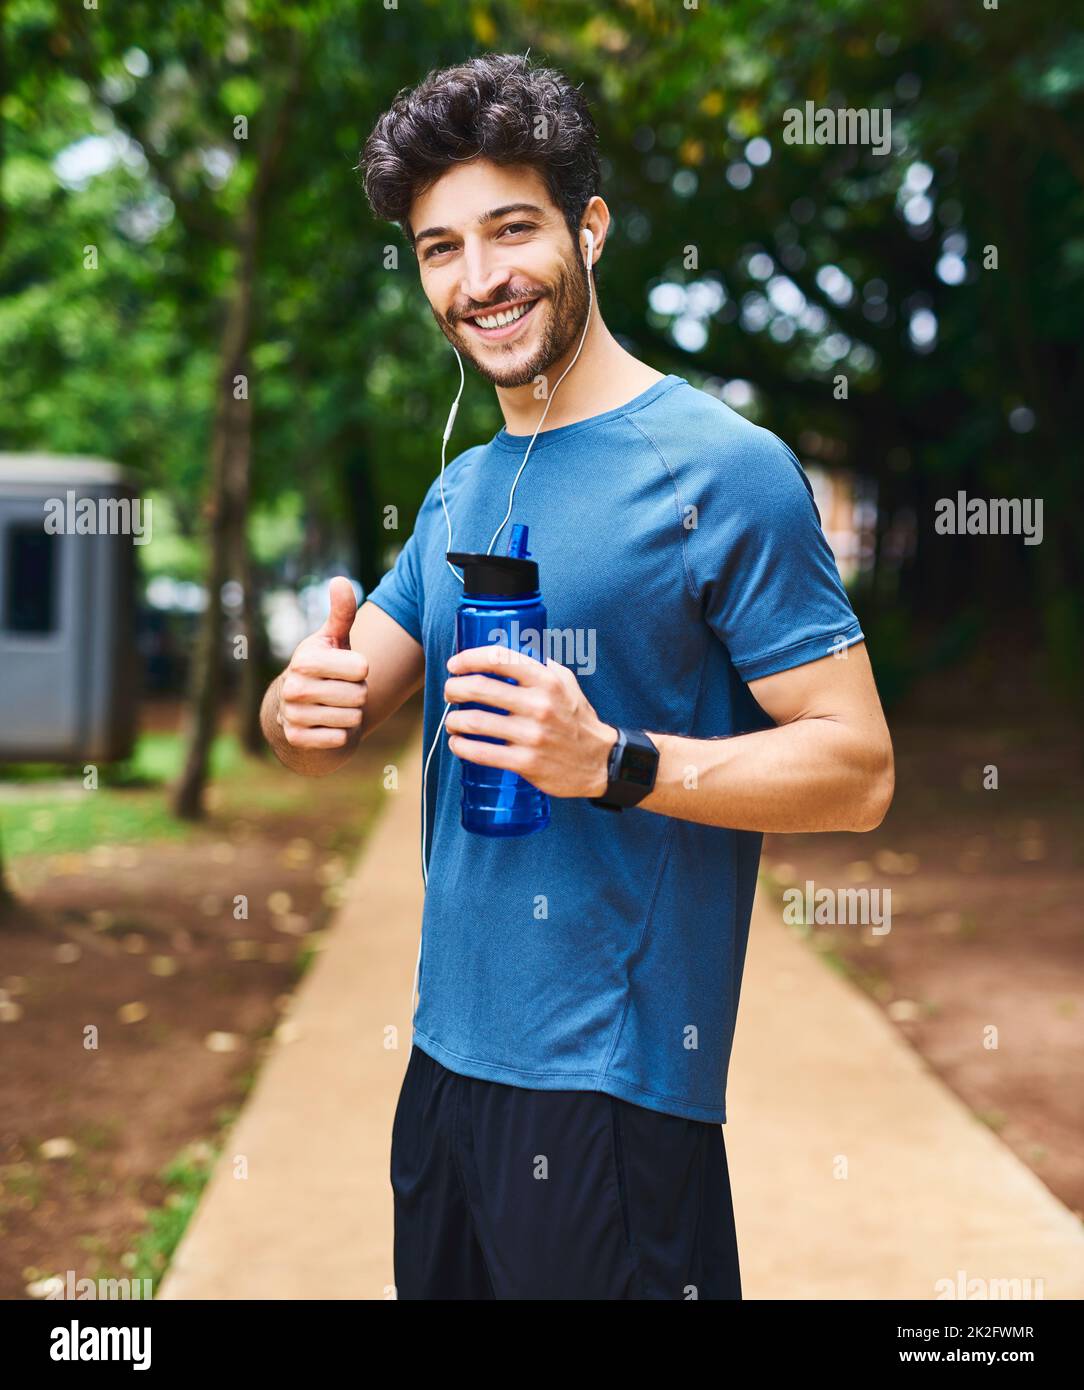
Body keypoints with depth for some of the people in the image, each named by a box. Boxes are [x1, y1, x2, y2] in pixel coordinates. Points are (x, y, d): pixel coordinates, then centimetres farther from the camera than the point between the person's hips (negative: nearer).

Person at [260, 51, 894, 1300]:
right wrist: (304, 704, -12)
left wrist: (612, 762, -28)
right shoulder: (461, 491, 11)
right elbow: (330, 719, 12)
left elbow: (857, 768, -14)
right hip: (445, 1057, 7)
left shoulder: (721, 468, -12)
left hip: (615, 1089, -7)